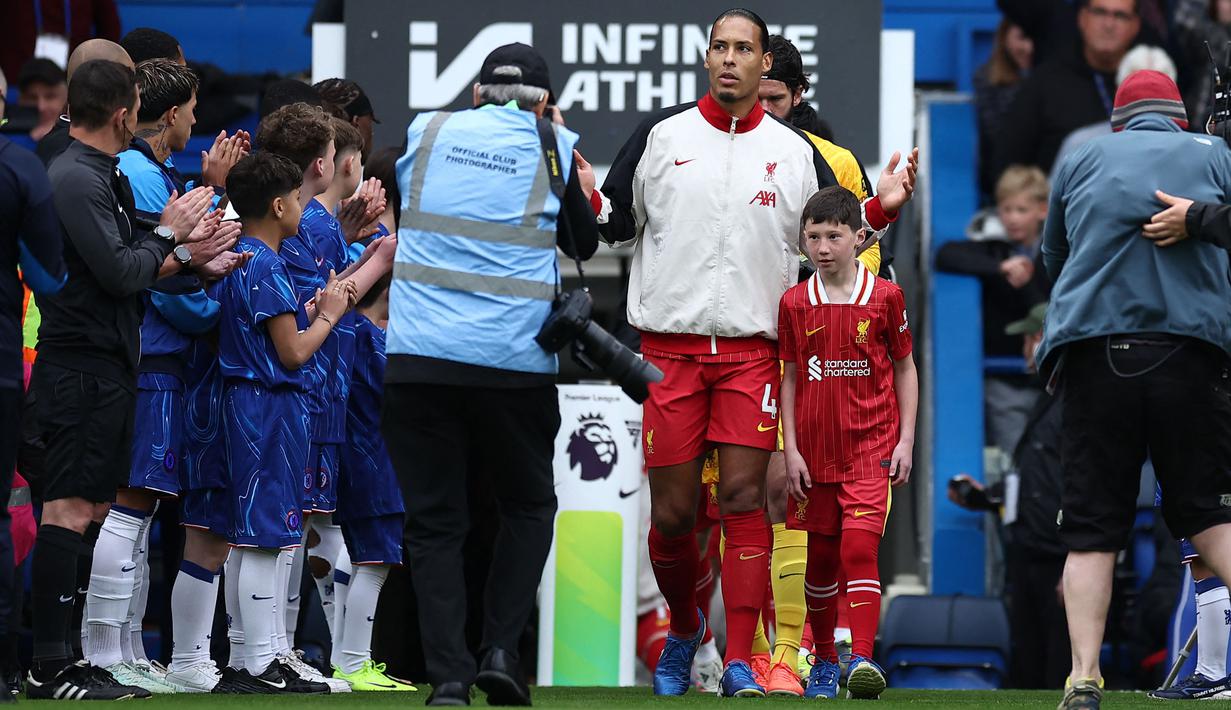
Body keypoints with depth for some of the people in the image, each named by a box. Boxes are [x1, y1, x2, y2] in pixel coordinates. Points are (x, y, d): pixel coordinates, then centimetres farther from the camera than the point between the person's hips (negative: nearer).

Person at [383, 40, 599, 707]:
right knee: (528, 506, 17)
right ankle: (500, 649, 0)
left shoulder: (424, 131, 10)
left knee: (433, 520, 5)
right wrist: (582, 195, 34)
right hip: (514, 358, -1)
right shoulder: (554, 147, 5)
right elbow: (582, 244, 16)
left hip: (418, 353, 1)